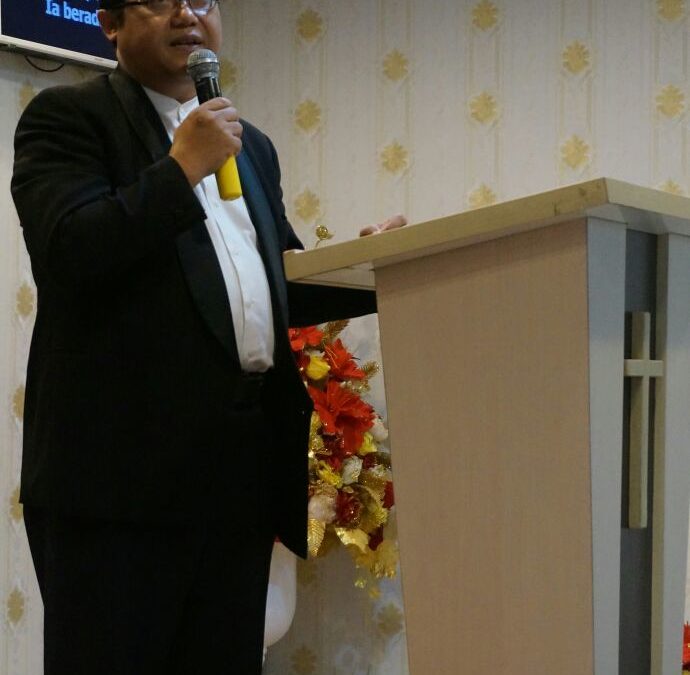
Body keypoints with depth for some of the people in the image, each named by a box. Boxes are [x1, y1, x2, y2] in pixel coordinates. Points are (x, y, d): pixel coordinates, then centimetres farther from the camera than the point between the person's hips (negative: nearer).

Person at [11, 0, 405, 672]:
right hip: (123, 458, -6)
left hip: (244, 461, 6)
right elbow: (66, 251, -13)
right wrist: (181, 168, -13)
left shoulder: (251, 145, 22)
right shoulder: (67, 115, 2)